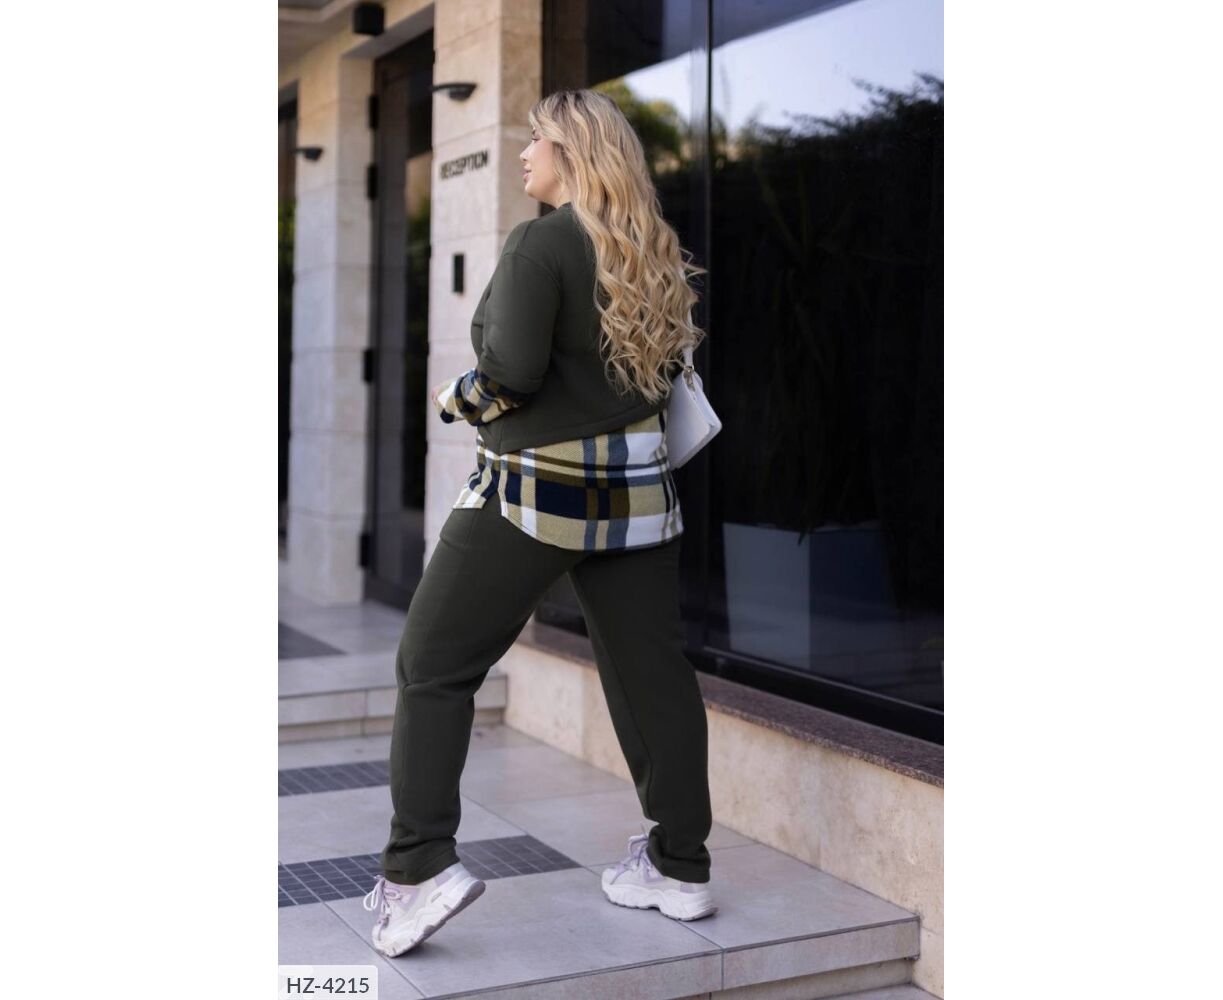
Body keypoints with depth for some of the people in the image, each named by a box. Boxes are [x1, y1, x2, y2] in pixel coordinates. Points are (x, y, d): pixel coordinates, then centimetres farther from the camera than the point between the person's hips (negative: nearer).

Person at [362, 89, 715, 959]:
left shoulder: (540, 244, -12)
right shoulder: (653, 252, 9)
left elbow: (513, 372, -18)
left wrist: (456, 397, -1)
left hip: (536, 486, -7)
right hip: (638, 486, 7)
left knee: (434, 669, 2)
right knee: (652, 672, 11)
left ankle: (421, 866, -4)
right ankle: (681, 866, 19)